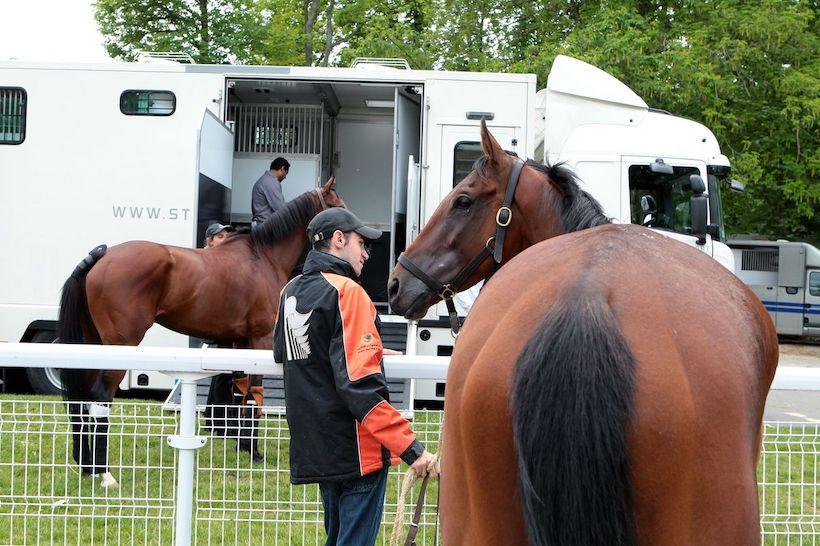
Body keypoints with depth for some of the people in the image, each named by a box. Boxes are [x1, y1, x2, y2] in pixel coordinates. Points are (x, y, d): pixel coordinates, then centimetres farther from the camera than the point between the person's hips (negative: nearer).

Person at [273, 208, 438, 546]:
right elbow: (360, 386, -24)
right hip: (357, 450, -8)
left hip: (315, 450, 9)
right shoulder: (347, 292, -15)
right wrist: (410, 447, -26)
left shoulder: (291, 292, 10)